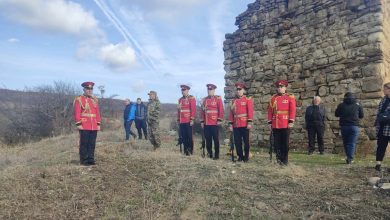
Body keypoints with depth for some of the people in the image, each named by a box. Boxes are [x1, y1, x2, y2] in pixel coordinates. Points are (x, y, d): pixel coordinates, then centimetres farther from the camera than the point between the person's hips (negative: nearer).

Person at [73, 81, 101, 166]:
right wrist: (78, 124, -13)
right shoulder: (79, 99, -1)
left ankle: (91, 159, 14)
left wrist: (98, 123, 9)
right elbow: (76, 113, -7)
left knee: (92, 144, 7)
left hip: (94, 126, 5)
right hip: (84, 126, -5)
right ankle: (84, 160, 7)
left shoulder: (95, 100, 15)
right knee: (84, 143, 0)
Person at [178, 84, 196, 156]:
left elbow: (193, 109, -10)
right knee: (183, 136, 7)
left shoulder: (191, 98, -3)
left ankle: (190, 150, 11)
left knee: (189, 136, 0)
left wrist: (192, 119, -15)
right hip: (182, 122, 6)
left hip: (188, 121, -6)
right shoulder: (180, 99, 16)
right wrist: (178, 120, 16)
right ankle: (186, 150, 16)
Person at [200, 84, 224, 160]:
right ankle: (209, 153, 21)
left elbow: (221, 110, -5)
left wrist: (219, 120, -10)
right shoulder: (204, 100, 13)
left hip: (214, 123, -4)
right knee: (208, 139, 9)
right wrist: (202, 121, 10)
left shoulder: (218, 98, -1)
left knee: (216, 139, 2)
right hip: (206, 123, 5)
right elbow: (202, 111, 14)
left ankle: (216, 155, 10)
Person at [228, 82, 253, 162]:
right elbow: (231, 113, 10)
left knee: (246, 141, 4)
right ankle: (240, 156, 18)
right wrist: (230, 124, 5)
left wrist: (249, 122, -14)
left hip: (244, 125, -4)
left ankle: (246, 156, 17)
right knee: (237, 142, 6)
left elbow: (250, 112, -6)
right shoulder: (233, 101, 12)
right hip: (236, 125, 4)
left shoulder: (248, 99, 1)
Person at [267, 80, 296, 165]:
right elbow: (270, 111, 9)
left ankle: (285, 160, 15)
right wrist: (270, 122, 4)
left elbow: (293, 110, -4)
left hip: (285, 124, -3)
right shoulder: (273, 98, 11)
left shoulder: (290, 97, 3)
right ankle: (279, 159, 15)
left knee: (285, 143, 4)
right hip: (275, 125, 3)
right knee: (277, 143, 5)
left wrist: (291, 121, -11)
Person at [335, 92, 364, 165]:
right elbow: (361, 116, 11)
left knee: (346, 142, 12)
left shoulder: (341, 105, -2)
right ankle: (350, 159, -6)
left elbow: (336, 114, 7)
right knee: (352, 143, 2)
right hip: (354, 126, 0)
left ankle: (349, 158, 19)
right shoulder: (357, 105, 2)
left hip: (344, 126, 0)